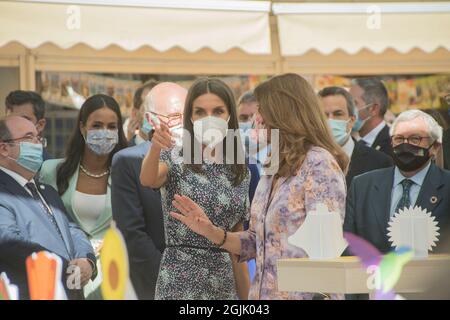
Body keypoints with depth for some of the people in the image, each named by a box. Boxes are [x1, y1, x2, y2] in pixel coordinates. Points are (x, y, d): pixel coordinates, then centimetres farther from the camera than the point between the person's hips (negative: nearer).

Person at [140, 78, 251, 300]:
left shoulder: (241, 173, 10)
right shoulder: (174, 159, -3)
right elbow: (147, 180, -26)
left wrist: (246, 295, 11)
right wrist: (155, 148, -45)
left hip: (224, 283, 4)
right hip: (180, 282, -4)